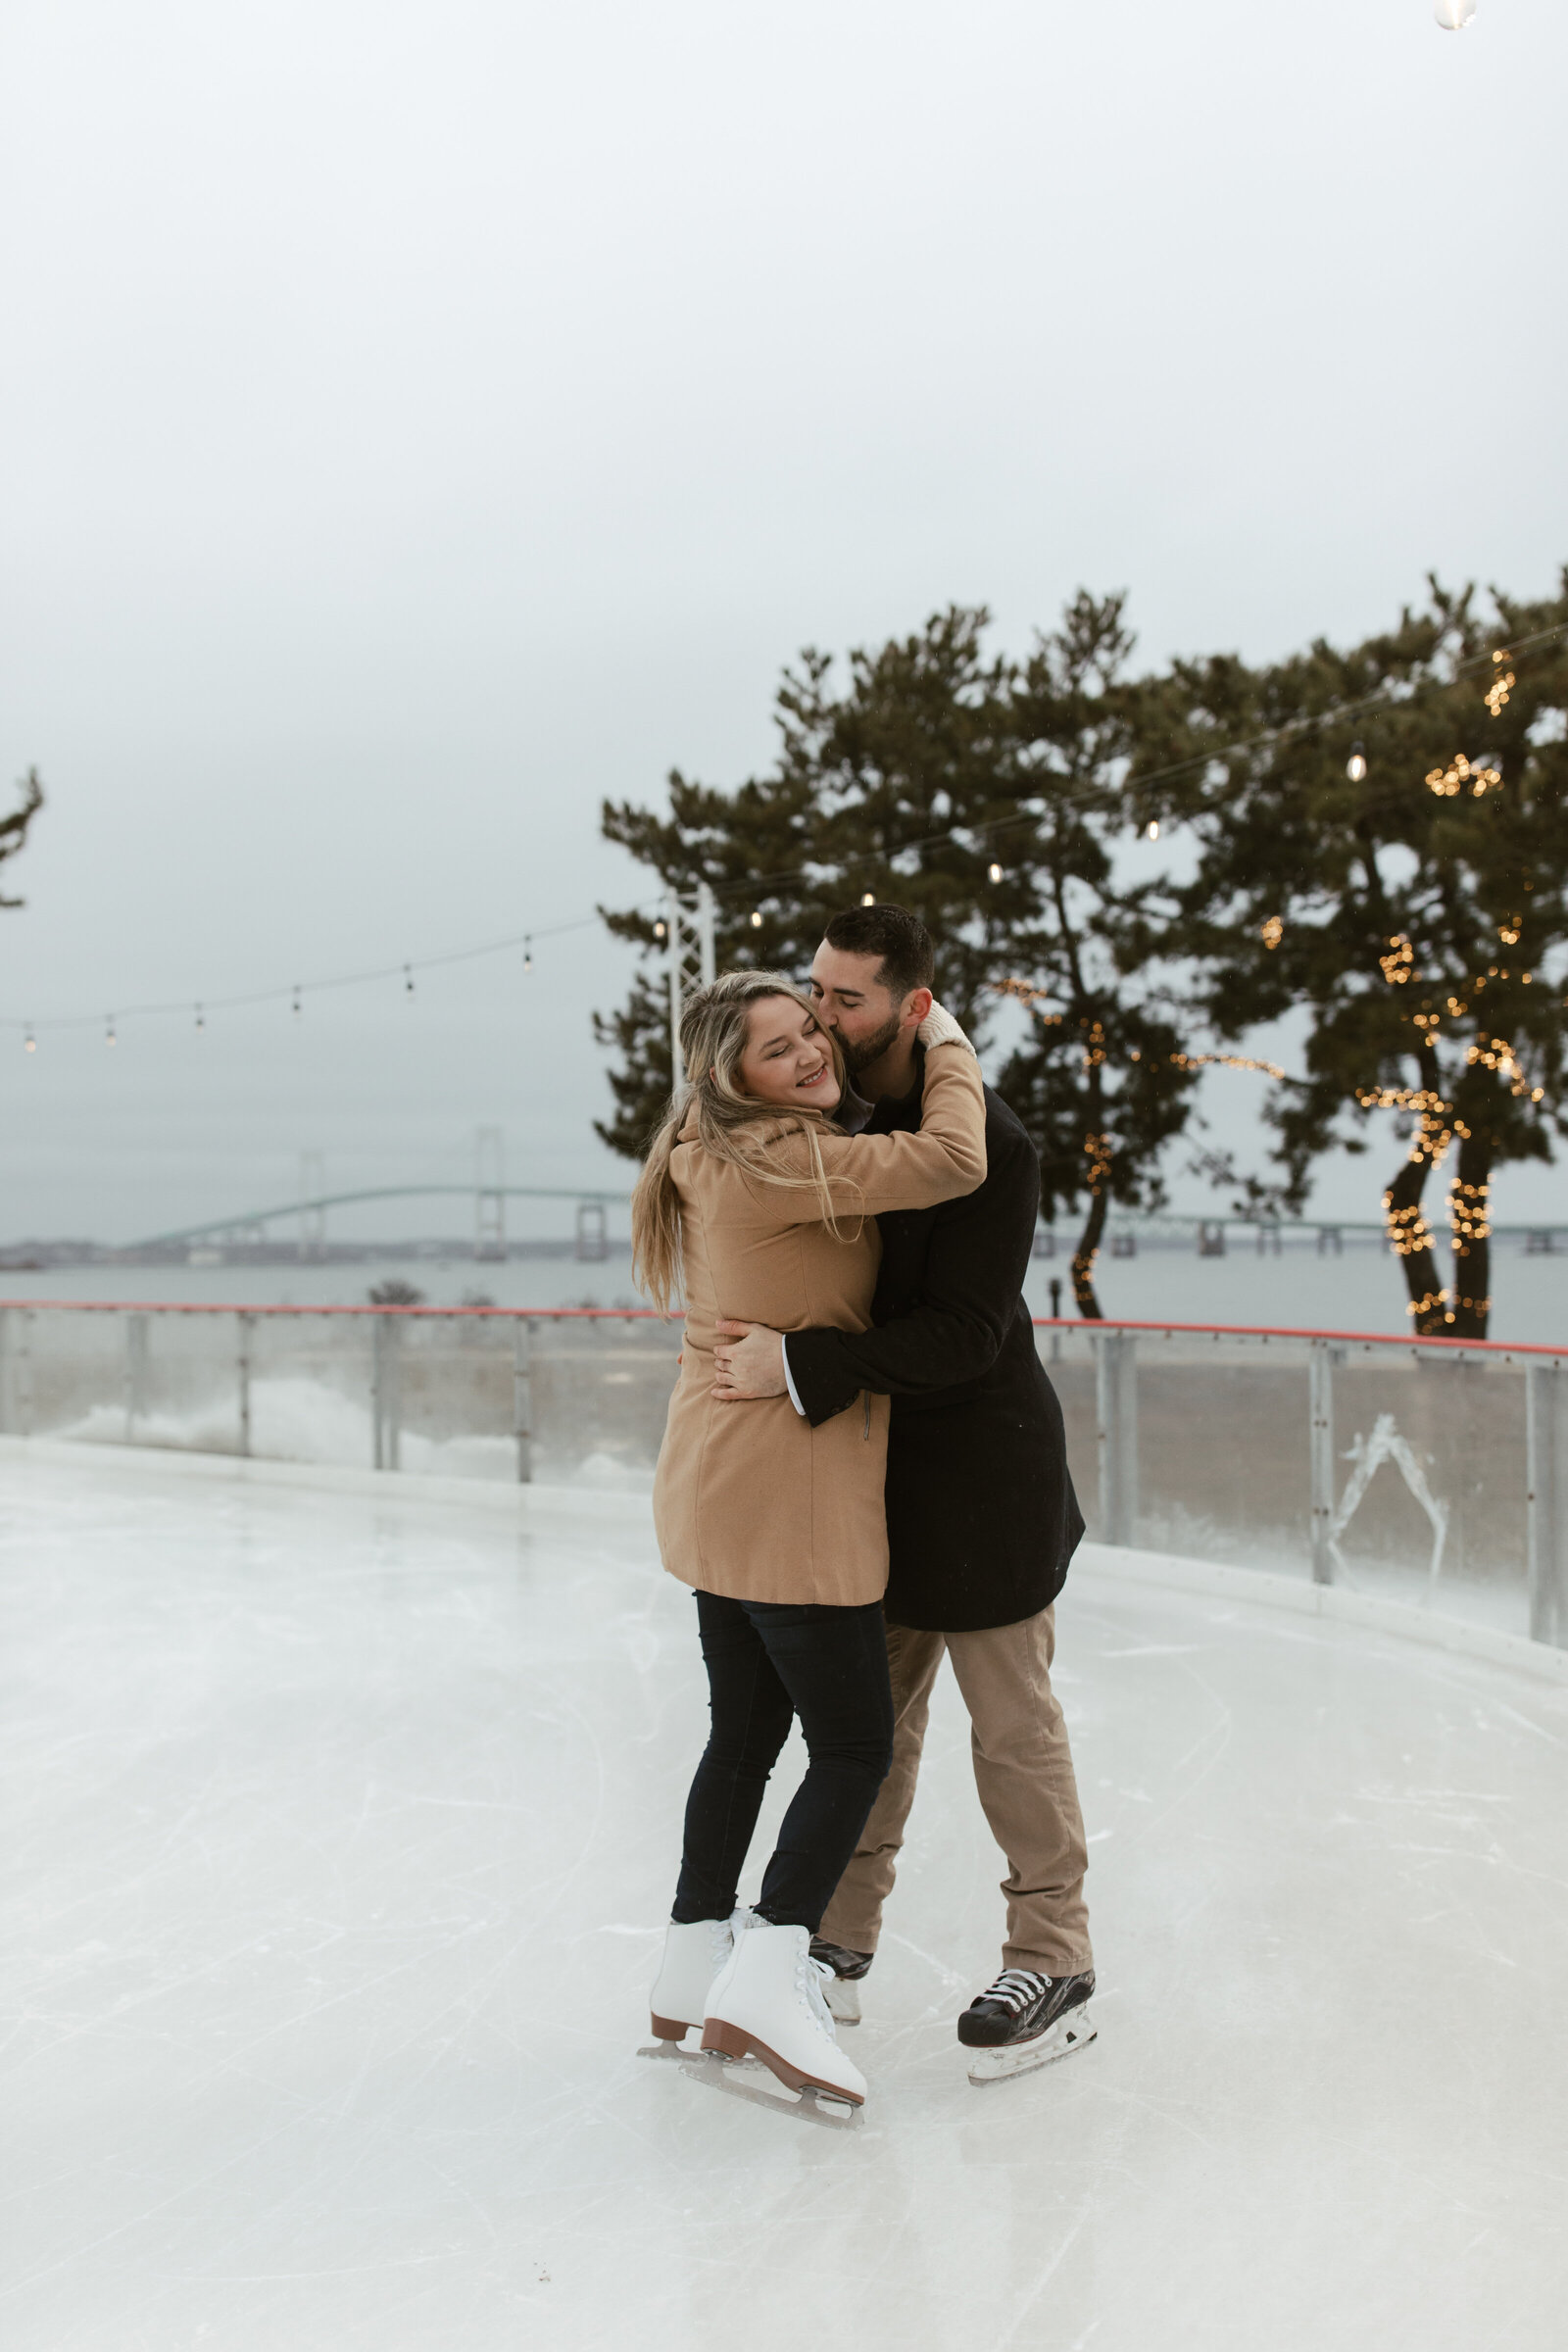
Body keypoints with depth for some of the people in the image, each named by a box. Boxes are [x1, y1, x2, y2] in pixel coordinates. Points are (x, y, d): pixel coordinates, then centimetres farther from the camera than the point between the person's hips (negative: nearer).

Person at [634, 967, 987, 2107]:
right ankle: (767, 1977, -5)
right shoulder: (779, 1162, -20)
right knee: (855, 1742, -2)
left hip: (719, 1488, 10)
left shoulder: (718, 1156, 11)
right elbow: (951, 1161, -25)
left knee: (746, 1731, 18)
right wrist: (948, 1042, -10)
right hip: (787, 1495, -10)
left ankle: (694, 1970, 28)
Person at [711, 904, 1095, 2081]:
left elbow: (965, 1335, -27)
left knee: (1012, 1728, 6)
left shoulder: (987, 1145, -22)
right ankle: (840, 1945, 29)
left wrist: (800, 1363, -31)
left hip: (981, 1475, -6)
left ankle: (1055, 1966, 22)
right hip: (870, 1465, 7)